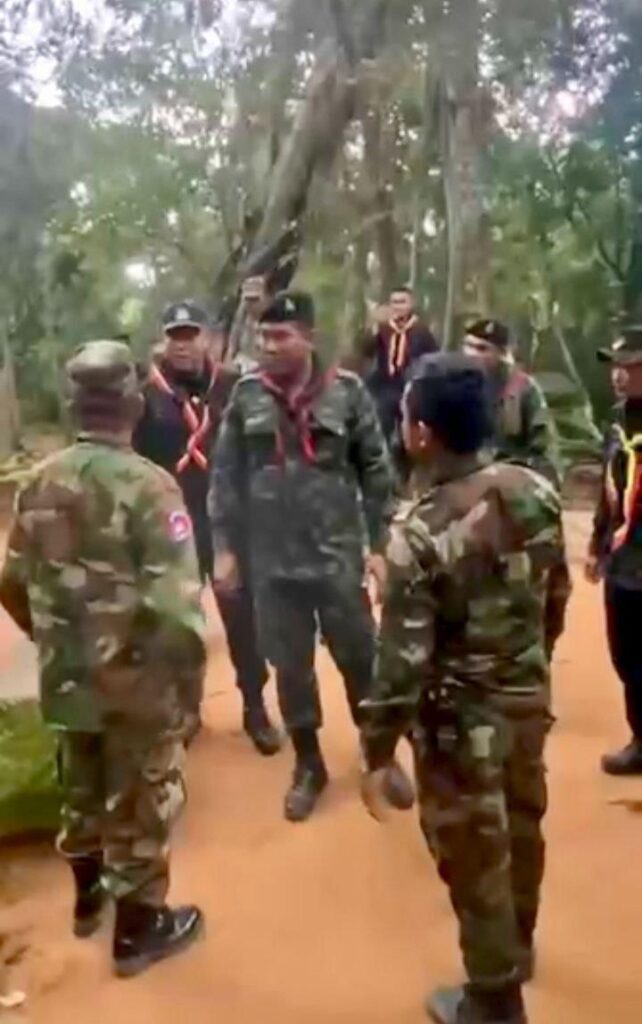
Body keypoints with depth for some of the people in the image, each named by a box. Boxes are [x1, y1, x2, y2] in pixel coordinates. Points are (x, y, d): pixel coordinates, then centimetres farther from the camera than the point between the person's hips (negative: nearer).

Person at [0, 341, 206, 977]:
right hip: (136, 682, -6)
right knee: (137, 805, 14)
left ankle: (88, 896, 49)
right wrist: (189, 678, -12)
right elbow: (174, 607, -26)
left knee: (81, 790, 26)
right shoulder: (146, 485, -22)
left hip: (64, 678, 6)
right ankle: (138, 929, 33)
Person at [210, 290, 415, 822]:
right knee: (290, 666, 13)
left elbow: (377, 471, -2)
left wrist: (379, 543, -2)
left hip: (338, 556, -2)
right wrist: (224, 546, 1)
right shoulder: (247, 395, -1)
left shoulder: (347, 391, -6)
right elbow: (226, 475, 3)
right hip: (273, 560, 2)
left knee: (360, 659, 11)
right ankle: (308, 765, 33)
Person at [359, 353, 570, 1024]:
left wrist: (376, 751, -11)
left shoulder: (421, 530, -27)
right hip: (529, 698, 7)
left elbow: (404, 659, -24)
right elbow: (556, 599, 4)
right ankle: (518, 949, 54)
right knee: (522, 826, 28)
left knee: (474, 858, 14)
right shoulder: (537, 492, -8)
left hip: (462, 717, -6)